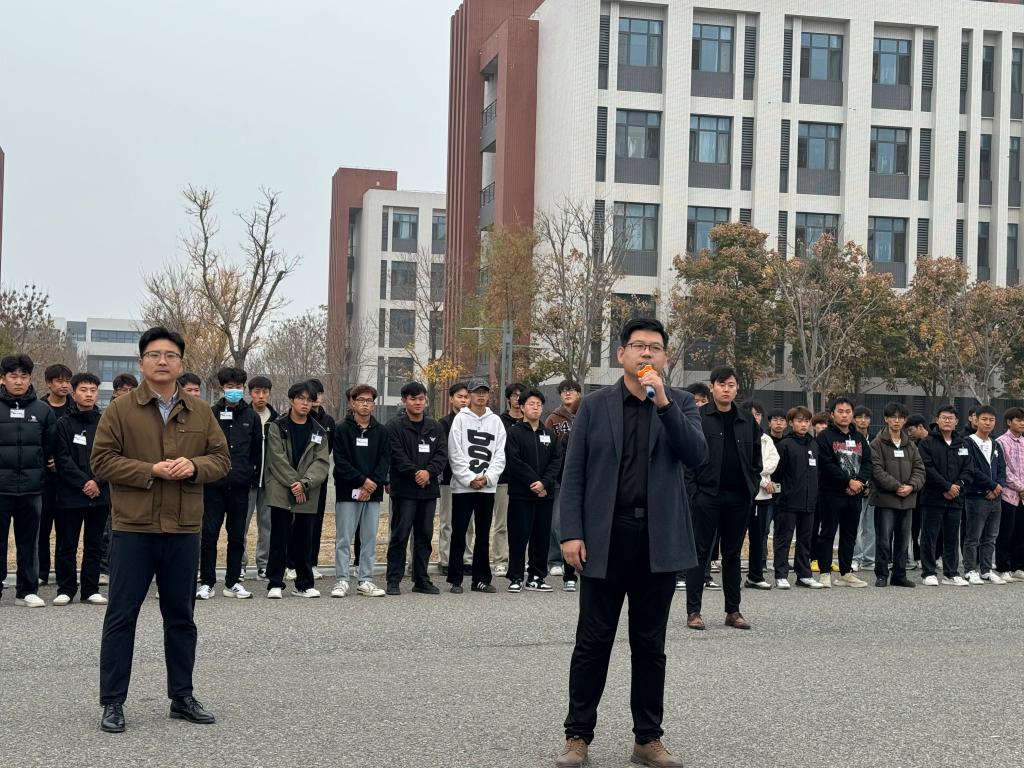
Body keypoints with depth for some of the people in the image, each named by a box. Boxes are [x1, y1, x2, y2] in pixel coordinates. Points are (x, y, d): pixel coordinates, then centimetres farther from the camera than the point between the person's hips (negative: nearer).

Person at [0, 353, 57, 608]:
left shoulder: (43, 410, 6)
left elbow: (51, 447, 11)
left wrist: (42, 472, 6)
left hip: (31, 488, 2)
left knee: (29, 542, 8)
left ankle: (27, 590, 16)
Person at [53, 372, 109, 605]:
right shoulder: (63, 424, 2)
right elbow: (63, 459, -5)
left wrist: (98, 482, -10)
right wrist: (84, 482, -14)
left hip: (100, 494, 2)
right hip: (70, 495, -2)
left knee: (94, 545, 7)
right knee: (67, 546, 3)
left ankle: (91, 590, 14)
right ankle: (65, 589, 12)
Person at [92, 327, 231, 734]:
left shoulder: (200, 411, 8)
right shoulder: (120, 409, -2)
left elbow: (221, 459, 9)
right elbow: (102, 460, -7)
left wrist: (194, 466, -13)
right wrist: (152, 470, -17)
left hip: (184, 529, 3)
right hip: (132, 528, -3)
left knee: (181, 616, 13)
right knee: (121, 615, 2)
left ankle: (182, 696, 25)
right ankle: (112, 702, 11)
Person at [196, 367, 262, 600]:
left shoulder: (252, 417, 8)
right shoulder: (210, 414, 2)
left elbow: (257, 451, 11)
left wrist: (254, 478, 5)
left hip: (240, 485, 2)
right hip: (214, 484, -2)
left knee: (237, 536, 8)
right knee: (209, 534, -1)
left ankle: (233, 582, 17)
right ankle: (207, 583, 8)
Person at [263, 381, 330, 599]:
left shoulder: (319, 432, 11)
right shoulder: (277, 427, 2)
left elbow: (322, 462, 1)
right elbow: (278, 459, -7)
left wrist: (304, 483, -14)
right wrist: (294, 484, -13)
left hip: (308, 495, 3)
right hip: (281, 491, -3)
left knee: (304, 540, 7)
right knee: (279, 539, -3)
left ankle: (304, 584, 16)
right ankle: (275, 583, 4)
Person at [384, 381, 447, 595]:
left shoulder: (435, 427, 13)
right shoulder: (395, 426, -2)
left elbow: (442, 454, 5)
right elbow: (396, 455, -11)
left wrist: (429, 472, -12)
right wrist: (415, 472, -19)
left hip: (429, 489, 5)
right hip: (404, 489, -5)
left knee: (425, 536, 10)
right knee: (400, 536, -2)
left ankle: (421, 580, 17)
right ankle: (393, 580, 3)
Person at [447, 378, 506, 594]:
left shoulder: (495, 421, 9)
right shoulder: (460, 419, 1)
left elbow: (500, 455, 5)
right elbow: (455, 454, -5)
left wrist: (487, 477, -9)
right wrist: (470, 479, -12)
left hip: (487, 487, 3)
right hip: (462, 486, -3)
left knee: (483, 536, 8)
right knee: (459, 534, -1)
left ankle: (481, 579, 14)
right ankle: (455, 580, 5)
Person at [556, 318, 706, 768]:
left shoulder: (680, 403, 7)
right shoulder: (594, 406, 4)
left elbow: (697, 457, -9)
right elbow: (574, 475, 2)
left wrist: (663, 402, -16)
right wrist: (571, 533, -8)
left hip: (659, 539, 1)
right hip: (605, 536, -1)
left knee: (650, 644, 8)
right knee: (593, 641, 3)